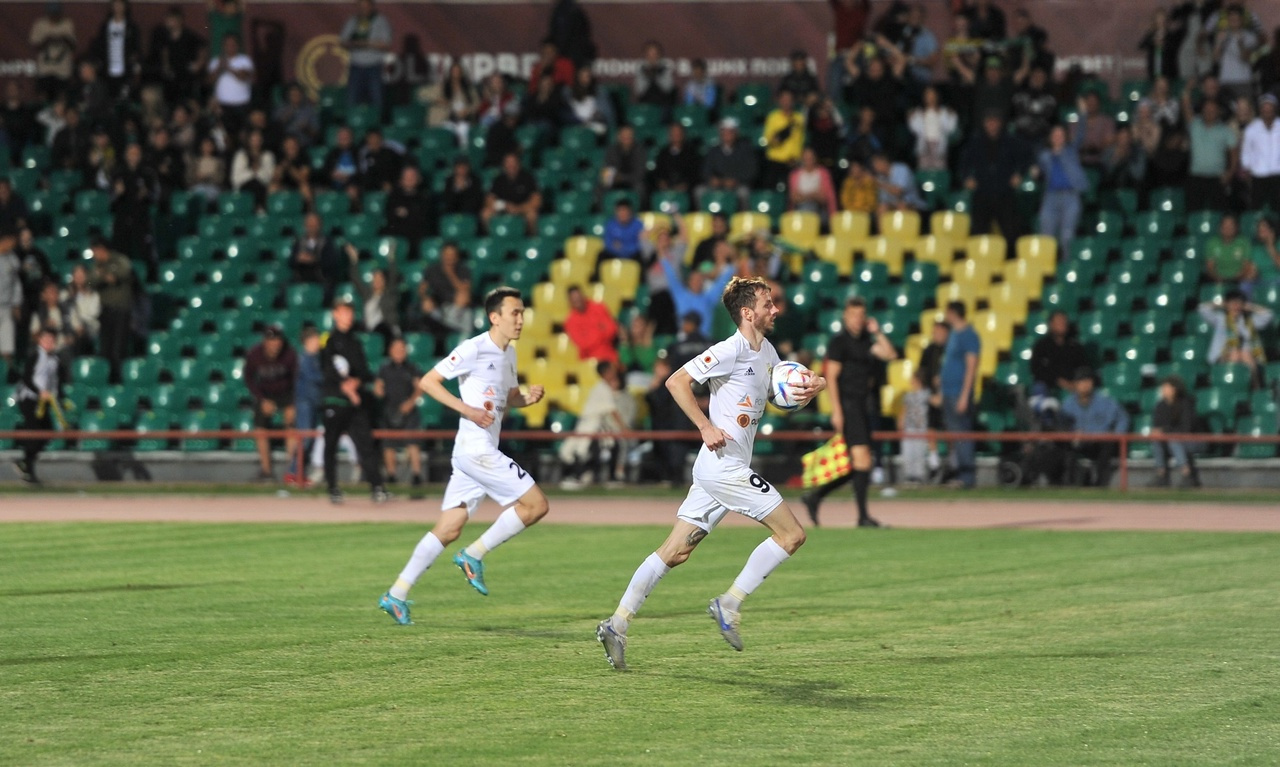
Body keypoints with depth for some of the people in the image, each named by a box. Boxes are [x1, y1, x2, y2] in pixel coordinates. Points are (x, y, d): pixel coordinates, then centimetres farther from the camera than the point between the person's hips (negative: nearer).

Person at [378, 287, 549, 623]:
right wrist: (466, 409, -20)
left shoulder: (508, 354, 16)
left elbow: (509, 397, 29)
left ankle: (396, 595, 7)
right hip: (476, 449, -9)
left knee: (449, 529, 7)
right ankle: (474, 555, -2)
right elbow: (427, 381, -11)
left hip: (484, 453, 9)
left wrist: (528, 397, 6)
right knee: (536, 504, -9)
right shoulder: (474, 349, -11)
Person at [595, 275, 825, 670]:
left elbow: (789, 390, 28)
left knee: (675, 551, 5)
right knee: (792, 534, -6)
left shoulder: (767, 352, 17)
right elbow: (676, 381, -16)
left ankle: (617, 624, 2)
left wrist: (812, 386, 5)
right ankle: (729, 604, -4)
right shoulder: (731, 350, -11)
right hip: (724, 465, -9)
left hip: (716, 471, 9)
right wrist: (706, 426, -22)